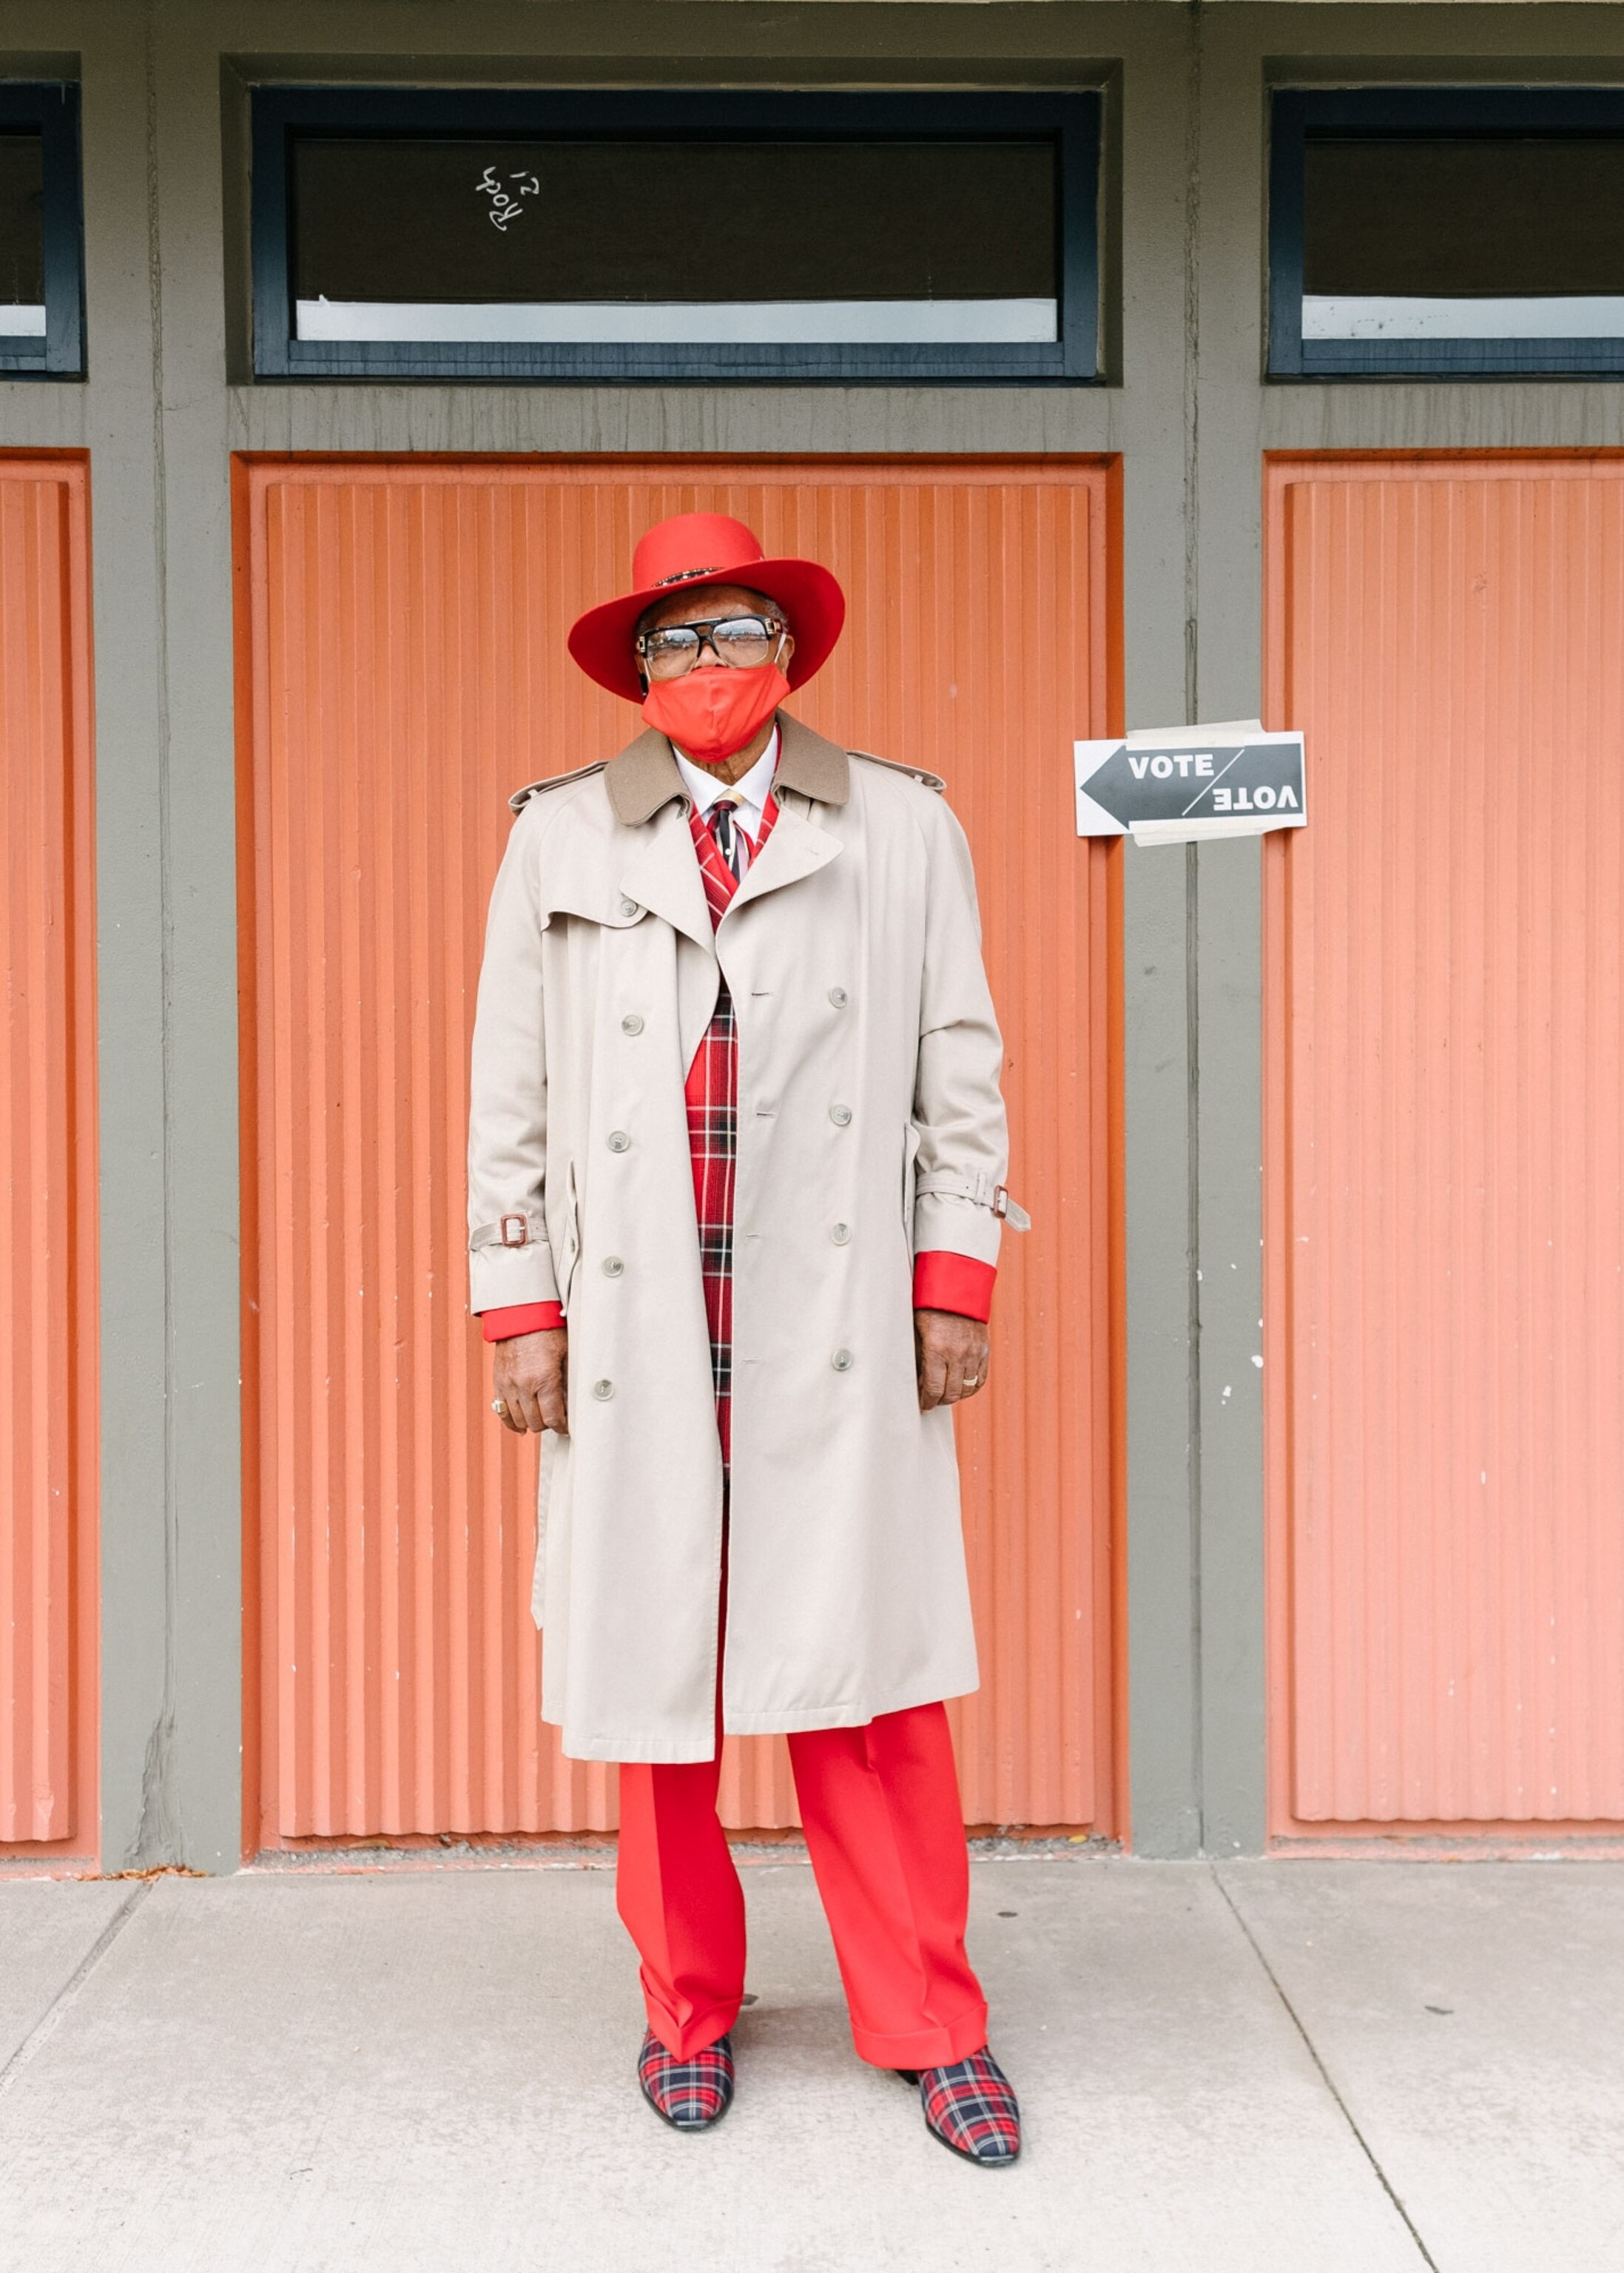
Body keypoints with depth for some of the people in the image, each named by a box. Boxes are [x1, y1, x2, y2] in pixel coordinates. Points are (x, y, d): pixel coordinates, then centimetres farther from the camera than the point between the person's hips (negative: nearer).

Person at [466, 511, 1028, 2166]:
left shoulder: (904, 830, 9)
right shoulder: (557, 839, 10)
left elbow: (959, 1068, 7)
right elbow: (512, 1090, 8)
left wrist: (956, 1279, 1)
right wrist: (518, 1309, 3)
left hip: (840, 1334, -1)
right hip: (634, 1330, 1)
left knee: (868, 1679, 2)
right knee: (653, 1672, 8)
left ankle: (928, 2026, 18)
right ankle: (688, 2010, 27)